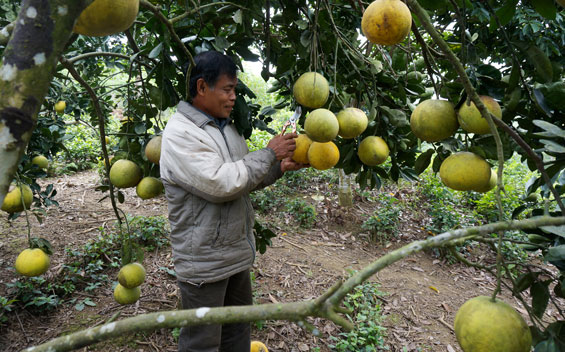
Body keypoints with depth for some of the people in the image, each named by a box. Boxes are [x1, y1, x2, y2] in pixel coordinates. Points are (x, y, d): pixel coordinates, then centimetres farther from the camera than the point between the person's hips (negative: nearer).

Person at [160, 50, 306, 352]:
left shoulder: (226, 126, 10)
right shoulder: (179, 134, -18)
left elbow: (246, 177, 16)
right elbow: (221, 183, -28)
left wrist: (280, 168, -1)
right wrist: (270, 153, -19)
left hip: (237, 252, 8)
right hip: (204, 263, -8)